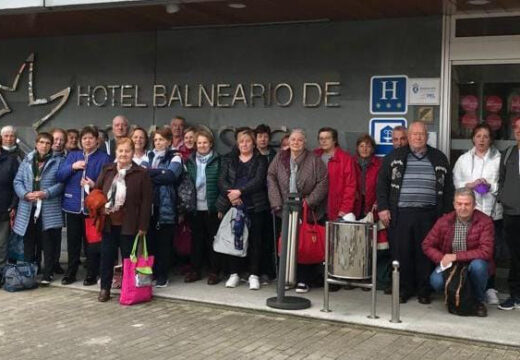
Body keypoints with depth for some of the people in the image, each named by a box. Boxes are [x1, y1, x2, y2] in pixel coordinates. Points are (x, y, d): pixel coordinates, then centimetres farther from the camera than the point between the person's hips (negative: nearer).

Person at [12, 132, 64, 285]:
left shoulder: (58, 161, 3)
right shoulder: (26, 161, 12)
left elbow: (61, 183, -5)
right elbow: (17, 181, 7)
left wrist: (46, 193, -17)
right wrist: (25, 194, -11)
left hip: (49, 211, -3)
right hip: (28, 209, 3)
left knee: (48, 243, 1)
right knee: (29, 242, 10)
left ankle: (47, 274, 10)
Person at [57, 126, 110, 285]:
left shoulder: (104, 158, -1)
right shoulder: (72, 155, 10)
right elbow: (59, 176, 3)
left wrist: (95, 185, -21)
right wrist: (72, 167, -12)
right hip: (73, 204, 3)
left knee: (92, 242, 4)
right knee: (73, 241, 11)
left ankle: (92, 274, 14)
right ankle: (70, 273, 22)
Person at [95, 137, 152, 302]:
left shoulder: (141, 174, -4)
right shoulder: (106, 170, 8)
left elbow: (146, 202, -7)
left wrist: (143, 226, -10)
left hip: (128, 224, -3)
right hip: (108, 222, 3)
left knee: (128, 257, 6)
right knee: (107, 256, 10)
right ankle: (105, 288, 22)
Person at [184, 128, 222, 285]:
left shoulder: (217, 161, -2)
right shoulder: (190, 161, 9)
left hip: (211, 207, -3)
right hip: (195, 207, 3)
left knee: (213, 239, 5)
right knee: (196, 239, 11)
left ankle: (214, 271, 13)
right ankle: (195, 270, 20)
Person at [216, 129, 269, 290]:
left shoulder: (260, 160, 7)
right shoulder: (229, 160, 14)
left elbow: (258, 180, -8)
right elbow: (222, 180, 4)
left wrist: (240, 191, -17)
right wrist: (230, 194, -13)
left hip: (255, 207, -2)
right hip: (232, 206, 2)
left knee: (255, 241, 0)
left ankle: (254, 275, 8)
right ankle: (234, 274, 14)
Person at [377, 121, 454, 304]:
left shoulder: (439, 159, 11)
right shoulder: (394, 157, 8)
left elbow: (448, 189, 12)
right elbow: (382, 183, 6)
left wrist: (447, 214, 6)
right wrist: (382, 208, -3)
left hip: (428, 215, 1)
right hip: (400, 214, 0)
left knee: (426, 253, 3)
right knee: (401, 253, 2)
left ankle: (424, 290, 15)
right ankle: (404, 289, 15)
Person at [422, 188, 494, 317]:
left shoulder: (485, 222, -14)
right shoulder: (444, 221, -5)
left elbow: (486, 252, -22)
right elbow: (427, 245, 0)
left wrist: (456, 256, -24)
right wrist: (442, 259, -18)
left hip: (473, 264, -2)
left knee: (478, 265, -36)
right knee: (436, 281, -28)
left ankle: (479, 301, -6)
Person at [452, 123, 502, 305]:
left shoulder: (498, 159, 6)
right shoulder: (463, 159, 13)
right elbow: (455, 183, 6)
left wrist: (491, 186, -16)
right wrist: (470, 185, -10)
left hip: (492, 212, -1)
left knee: (490, 253, 0)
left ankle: (489, 288, 11)